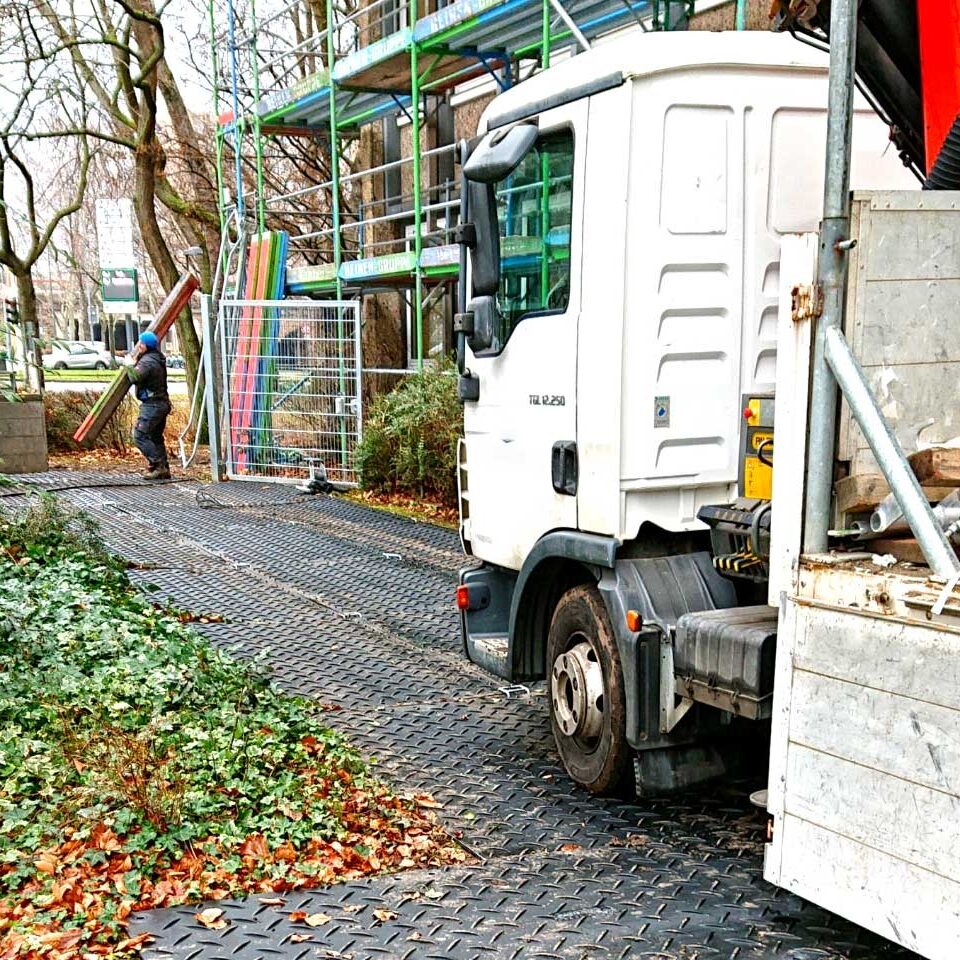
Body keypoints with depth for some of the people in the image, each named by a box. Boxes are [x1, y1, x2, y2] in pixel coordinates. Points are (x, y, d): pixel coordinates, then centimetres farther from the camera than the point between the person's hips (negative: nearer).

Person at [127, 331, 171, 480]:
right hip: (162, 403, 10)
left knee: (140, 436, -8)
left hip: (152, 405, -10)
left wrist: (132, 365, -9)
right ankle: (164, 469, 15)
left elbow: (135, 378, -28)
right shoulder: (158, 358, 12)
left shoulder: (147, 361, -18)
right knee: (156, 437, 15)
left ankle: (158, 466, -12)